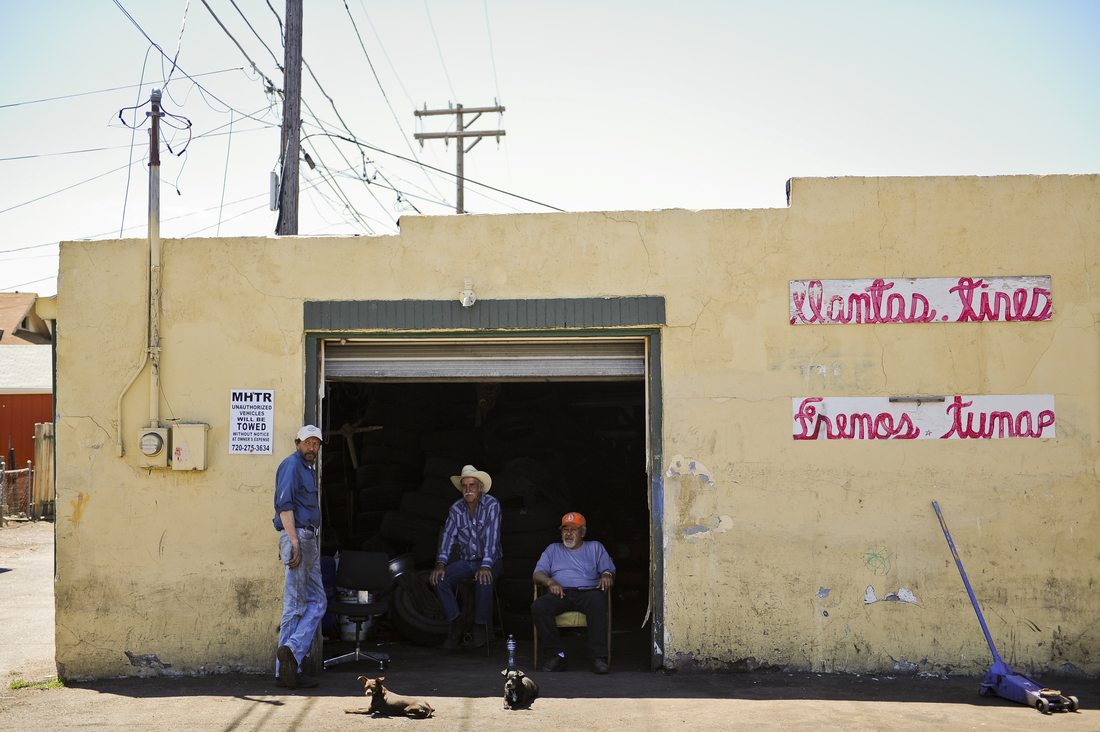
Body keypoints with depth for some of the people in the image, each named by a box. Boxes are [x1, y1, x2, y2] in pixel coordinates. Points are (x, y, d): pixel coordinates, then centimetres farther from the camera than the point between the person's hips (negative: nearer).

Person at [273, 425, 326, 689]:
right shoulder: (291, 465, -8)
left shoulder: (308, 468, 21)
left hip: (307, 540, 10)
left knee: (317, 601, 7)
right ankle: (289, 659, -4)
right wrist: (295, 542, -24)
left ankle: (290, 659, 3)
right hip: (296, 537, -10)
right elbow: (284, 505, -18)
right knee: (295, 605, -7)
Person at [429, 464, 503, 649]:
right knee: (438, 578, -21)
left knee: (484, 580, -37)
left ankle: (481, 627, -15)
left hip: (491, 561, -4)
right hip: (465, 562, 4)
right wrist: (441, 564, -19)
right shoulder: (456, 509, 2)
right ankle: (456, 625, -9)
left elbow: (492, 538, -20)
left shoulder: (492, 505, -11)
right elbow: (448, 536, -3)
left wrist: (485, 566, -33)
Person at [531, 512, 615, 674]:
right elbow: (537, 574, 15)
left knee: (598, 600, -39)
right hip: (561, 593, 2)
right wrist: (550, 582, -8)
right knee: (538, 606, -31)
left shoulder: (595, 547, 25)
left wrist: (607, 575, -12)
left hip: (587, 591, -1)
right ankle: (556, 655, -27)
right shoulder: (553, 549, 27)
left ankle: (598, 657, -41)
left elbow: (609, 570, 13)